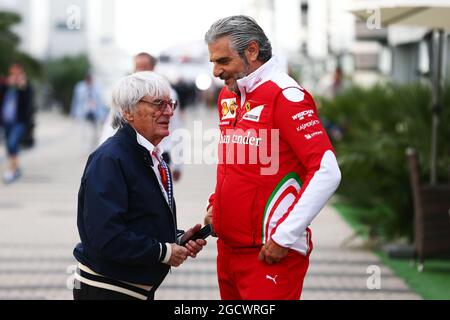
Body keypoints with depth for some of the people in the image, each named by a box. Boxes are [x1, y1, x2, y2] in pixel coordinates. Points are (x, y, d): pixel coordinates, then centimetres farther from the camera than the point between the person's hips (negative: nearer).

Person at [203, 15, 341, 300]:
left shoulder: (285, 95, -13)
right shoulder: (228, 96, 13)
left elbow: (327, 172, -20)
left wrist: (285, 237, -20)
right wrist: (216, 203, 11)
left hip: (271, 253, -8)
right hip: (228, 248, 8)